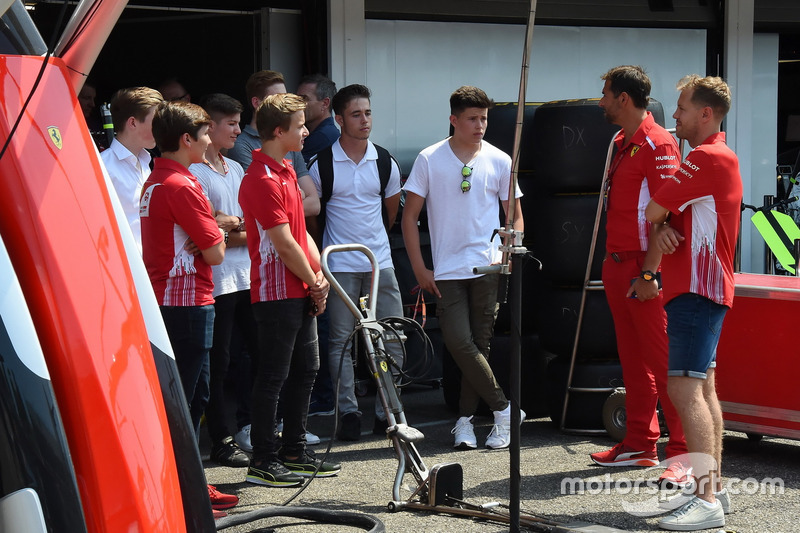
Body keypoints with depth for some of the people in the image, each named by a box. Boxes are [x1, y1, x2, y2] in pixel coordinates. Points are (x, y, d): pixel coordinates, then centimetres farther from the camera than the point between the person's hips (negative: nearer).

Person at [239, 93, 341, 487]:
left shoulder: (285, 171, 15)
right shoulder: (262, 181, -18)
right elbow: (285, 245, -20)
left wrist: (319, 274, 3)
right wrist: (314, 283, -8)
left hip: (301, 292, 10)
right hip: (277, 293, -10)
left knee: (305, 370, 15)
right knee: (273, 376, -4)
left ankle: (295, 452, 24)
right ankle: (263, 461, 3)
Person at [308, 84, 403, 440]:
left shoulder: (385, 162, 6)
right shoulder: (322, 163, -4)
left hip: (380, 263, 3)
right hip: (340, 264, -3)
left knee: (394, 338, 1)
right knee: (341, 340, -1)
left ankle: (387, 412, 10)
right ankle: (349, 412, 7)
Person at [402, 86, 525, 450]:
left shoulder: (499, 161, 6)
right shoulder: (429, 160, 2)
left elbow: (515, 216, 12)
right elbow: (410, 216, 4)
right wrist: (419, 268, -2)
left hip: (488, 267, 1)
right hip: (446, 269, -1)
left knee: (480, 343, 2)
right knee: (458, 342, -12)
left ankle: (465, 419, 13)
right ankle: (503, 409, 0)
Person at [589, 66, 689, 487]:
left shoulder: (657, 144, -13)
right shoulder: (621, 144, 16)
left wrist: (649, 273, -22)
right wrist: (613, 264, 17)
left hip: (644, 268, -9)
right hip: (617, 264, 9)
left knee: (662, 360, -9)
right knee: (632, 360, 13)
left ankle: (684, 453, -8)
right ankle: (640, 444, 20)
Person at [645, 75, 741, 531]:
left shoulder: (708, 158, -15)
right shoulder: (716, 156, 20)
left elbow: (653, 210, -16)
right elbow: (664, 214, 16)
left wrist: (659, 220, 8)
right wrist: (663, 229, -7)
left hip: (697, 289, -11)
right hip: (698, 286, 11)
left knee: (685, 388, -16)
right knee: (703, 388, 14)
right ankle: (716, 488, 20)